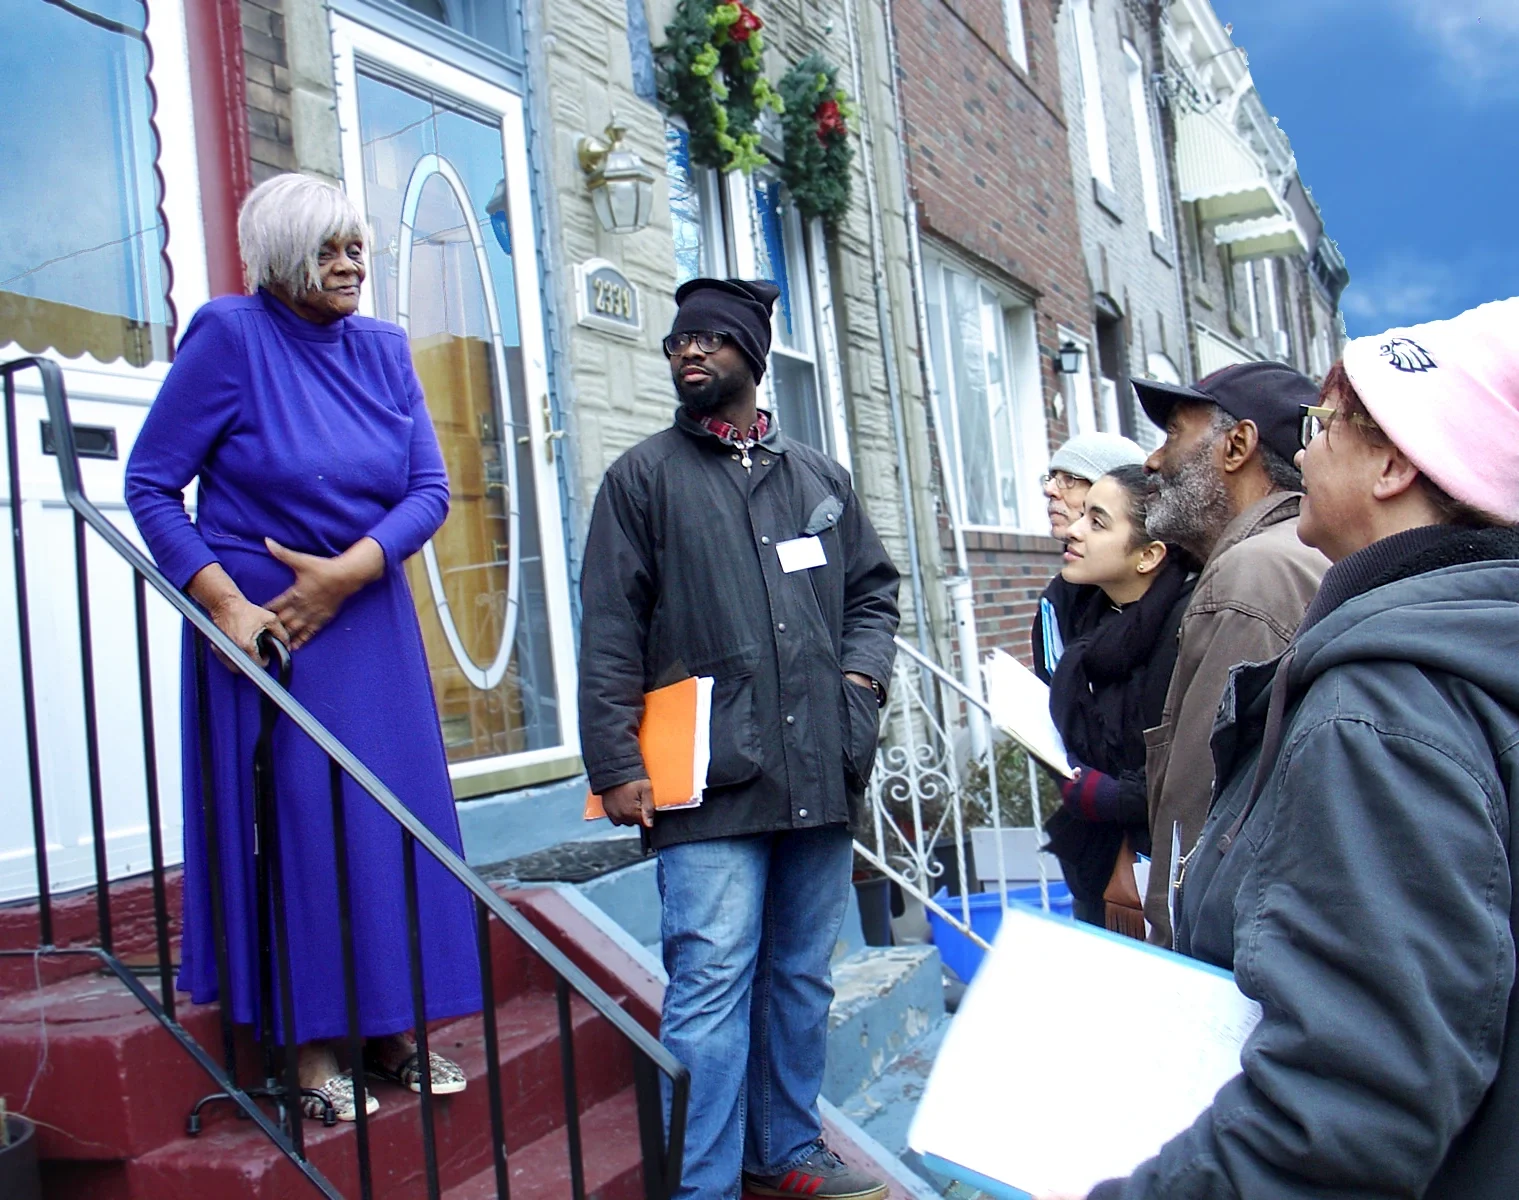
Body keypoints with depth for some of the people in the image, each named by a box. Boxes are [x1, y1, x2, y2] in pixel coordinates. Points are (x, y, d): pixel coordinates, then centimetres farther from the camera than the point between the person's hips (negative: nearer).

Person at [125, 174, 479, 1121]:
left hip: (370, 620, 5)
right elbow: (150, 483, -8)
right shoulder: (230, 334, -7)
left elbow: (430, 488, 1)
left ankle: (394, 1031, 20)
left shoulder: (383, 349, 7)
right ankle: (311, 1051, 11)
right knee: (293, 823, -1)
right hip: (263, 623, -5)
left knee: (394, 820, 7)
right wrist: (224, 603, -16)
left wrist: (347, 571, -14)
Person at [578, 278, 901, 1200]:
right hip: (711, 783, -4)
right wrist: (615, 761, -9)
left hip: (821, 774, 5)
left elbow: (873, 585, 24)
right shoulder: (646, 476, 4)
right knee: (713, 984, -7)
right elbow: (611, 630, -2)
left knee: (802, 979, 14)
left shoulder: (818, 476, 16)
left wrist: (863, 672, 4)